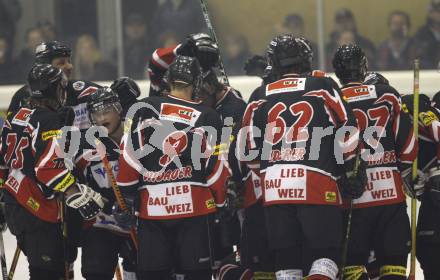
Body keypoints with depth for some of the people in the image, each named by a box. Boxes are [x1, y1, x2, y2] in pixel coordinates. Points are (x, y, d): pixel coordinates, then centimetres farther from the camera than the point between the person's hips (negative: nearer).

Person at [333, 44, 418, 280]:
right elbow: (408, 144, 3)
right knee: (393, 259, 6)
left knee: (353, 260, 7)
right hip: (390, 191, 1)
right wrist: (409, 176, 18)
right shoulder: (388, 95, 2)